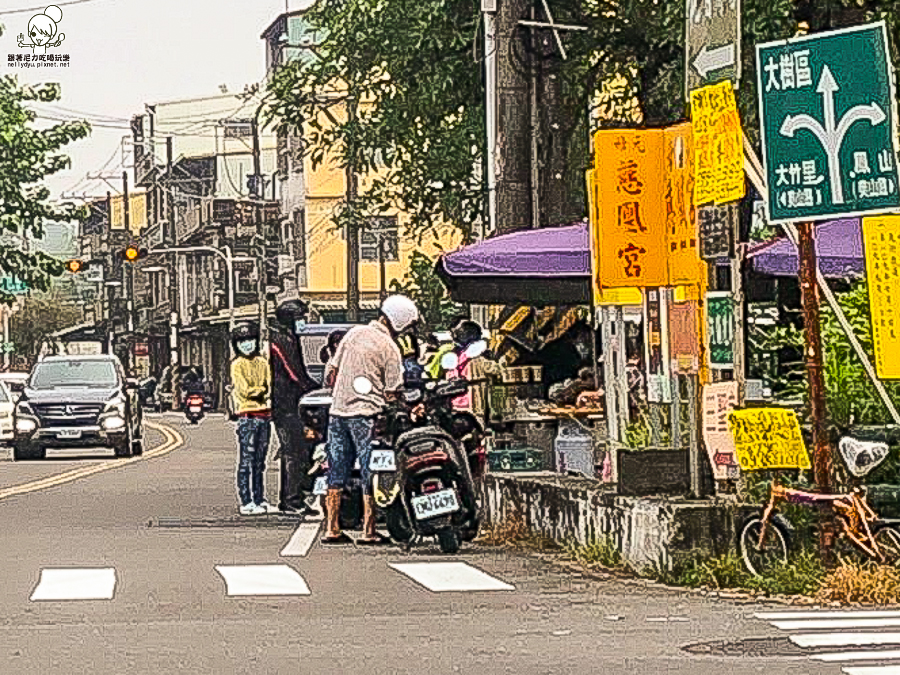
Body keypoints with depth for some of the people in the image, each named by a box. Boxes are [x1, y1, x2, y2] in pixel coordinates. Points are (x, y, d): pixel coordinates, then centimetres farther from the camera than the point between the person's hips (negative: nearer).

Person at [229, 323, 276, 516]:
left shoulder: (262, 362, 15)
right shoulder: (237, 365, -3)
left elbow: (268, 387, 8)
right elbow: (244, 391, -11)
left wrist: (255, 391, -10)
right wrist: (261, 390, -2)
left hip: (264, 414, 6)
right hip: (247, 415, -6)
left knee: (260, 461, 10)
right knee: (246, 461, -7)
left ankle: (260, 500, 14)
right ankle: (246, 502, -8)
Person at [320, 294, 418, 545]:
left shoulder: (353, 333, 9)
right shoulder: (390, 349, -7)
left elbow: (330, 371, 11)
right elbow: (392, 392, -8)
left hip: (337, 410, 6)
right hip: (365, 414, -6)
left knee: (337, 471, 10)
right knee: (370, 473, 0)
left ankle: (332, 529, 11)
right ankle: (368, 531, 0)